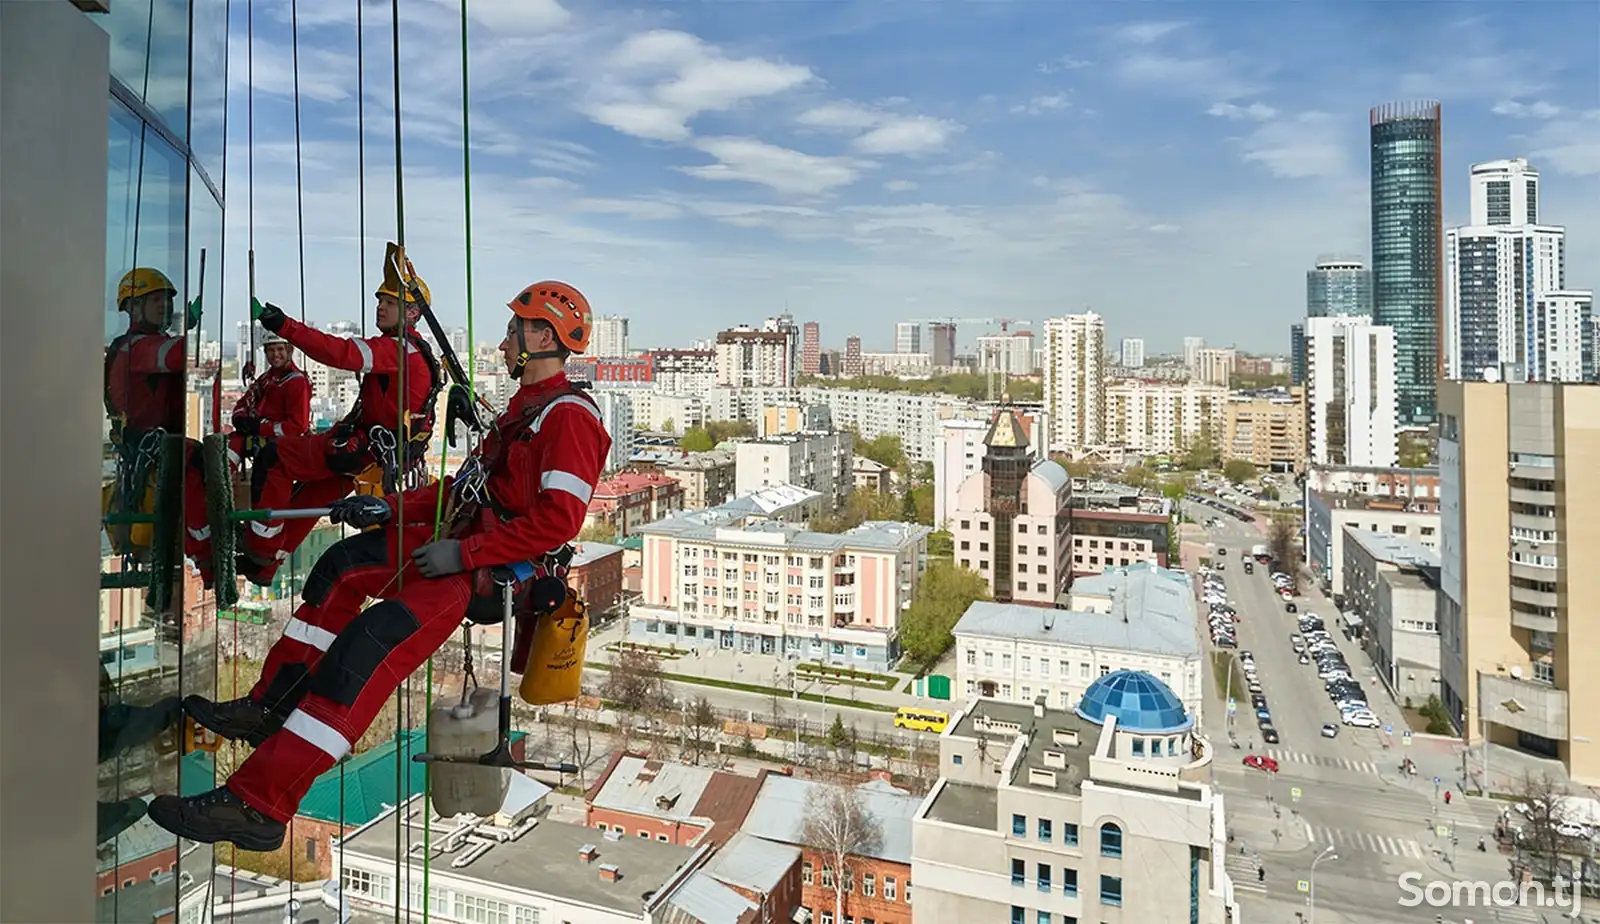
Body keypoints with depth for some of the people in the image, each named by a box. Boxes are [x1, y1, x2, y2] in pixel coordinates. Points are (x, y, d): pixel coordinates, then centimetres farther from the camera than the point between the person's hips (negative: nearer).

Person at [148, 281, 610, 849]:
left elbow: (559, 520, -24)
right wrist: (391, 508, 14)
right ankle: (271, 707, 17)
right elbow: (468, 486, 22)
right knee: (344, 564, 14)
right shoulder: (525, 407, 19)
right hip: (464, 546, 11)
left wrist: (464, 553, -22)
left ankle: (257, 805, -19)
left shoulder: (569, 415, -15)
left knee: (370, 642, -23)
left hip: (497, 571, -11)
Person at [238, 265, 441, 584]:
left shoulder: (398, 349, -16)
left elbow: (342, 353, -31)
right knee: (305, 502, 22)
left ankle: (260, 553, 2)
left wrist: (285, 326, -33)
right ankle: (262, 569, 35)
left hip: (363, 450, -10)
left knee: (273, 458, -4)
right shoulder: (416, 351, 17)